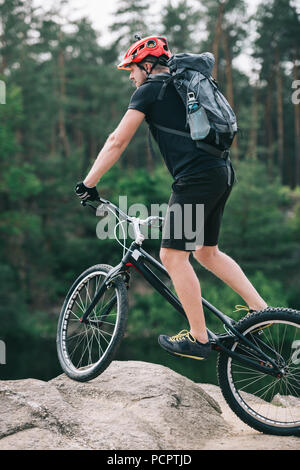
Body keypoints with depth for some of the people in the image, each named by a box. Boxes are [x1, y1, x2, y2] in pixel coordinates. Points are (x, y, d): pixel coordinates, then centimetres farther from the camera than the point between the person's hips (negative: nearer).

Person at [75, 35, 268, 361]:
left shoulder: (149, 90, 1)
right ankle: (261, 309, 17)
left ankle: (198, 339, -1)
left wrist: (88, 183, 2)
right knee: (206, 252, 19)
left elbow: (117, 142, -3)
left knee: (173, 255, -4)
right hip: (222, 174, 9)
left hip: (197, 177, -9)